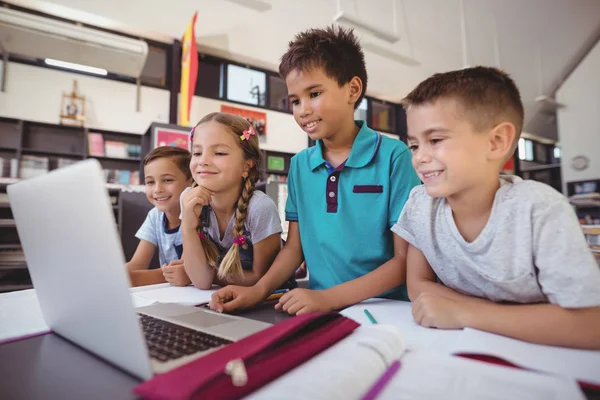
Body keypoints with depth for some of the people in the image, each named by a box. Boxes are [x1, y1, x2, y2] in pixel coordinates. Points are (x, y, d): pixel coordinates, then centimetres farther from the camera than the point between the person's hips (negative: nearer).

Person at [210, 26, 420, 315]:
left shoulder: (394, 157, -10)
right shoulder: (299, 165, 5)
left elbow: (406, 259, -10)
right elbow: (294, 247, 8)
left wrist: (329, 297, -20)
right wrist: (259, 290, -8)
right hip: (318, 308, 4)